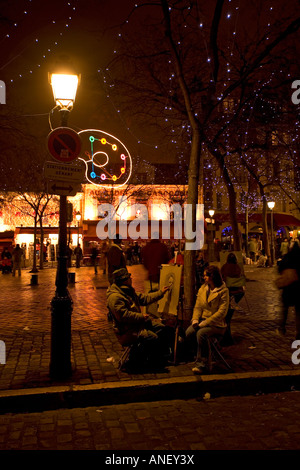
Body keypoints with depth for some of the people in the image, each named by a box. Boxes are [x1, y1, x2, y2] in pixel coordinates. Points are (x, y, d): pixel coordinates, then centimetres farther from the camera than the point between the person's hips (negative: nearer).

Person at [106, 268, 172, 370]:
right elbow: (123, 315, -27)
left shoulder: (128, 291, 13)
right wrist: (141, 316, -20)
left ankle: (163, 357, 19)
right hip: (126, 330, -11)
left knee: (162, 328, 8)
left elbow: (144, 298, 20)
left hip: (137, 323, 11)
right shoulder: (115, 297, -21)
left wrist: (161, 293, 19)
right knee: (152, 338, -24)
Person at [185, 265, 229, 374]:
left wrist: (204, 323, -19)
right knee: (189, 332, -23)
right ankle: (199, 354, -1)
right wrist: (195, 319, -9)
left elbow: (222, 312, -14)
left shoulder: (223, 291, -7)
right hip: (202, 319, 5)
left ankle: (201, 363, -19)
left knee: (201, 333, -32)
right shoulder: (202, 288, 12)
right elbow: (197, 307, 11)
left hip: (216, 324, -5)